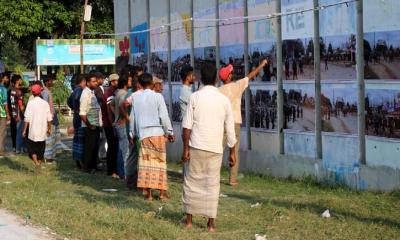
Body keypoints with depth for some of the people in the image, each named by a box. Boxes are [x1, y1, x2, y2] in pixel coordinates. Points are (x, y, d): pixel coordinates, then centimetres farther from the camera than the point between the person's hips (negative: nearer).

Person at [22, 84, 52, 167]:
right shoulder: (45, 103, -1)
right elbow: (49, 118, 3)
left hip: (33, 131, -3)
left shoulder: (30, 103, -9)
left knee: (32, 148, 7)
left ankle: (36, 162, -12)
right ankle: (39, 163, 16)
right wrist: (49, 129, 16)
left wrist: (24, 130, -2)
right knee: (41, 149, 13)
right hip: (42, 132, 3)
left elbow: (27, 119, -9)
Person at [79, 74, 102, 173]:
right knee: (89, 146, -2)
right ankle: (87, 167, 7)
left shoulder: (93, 92, 10)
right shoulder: (86, 94, -16)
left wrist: (100, 122, 11)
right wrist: (89, 125, -17)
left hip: (96, 125, 8)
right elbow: (82, 113, -20)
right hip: (90, 126, -8)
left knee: (95, 146, 14)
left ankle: (93, 165, 24)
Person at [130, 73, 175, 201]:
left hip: (143, 134, 3)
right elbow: (164, 117, -7)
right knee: (160, 162, 6)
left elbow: (132, 117, 11)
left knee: (146, 162, 5)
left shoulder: (136, 98, 5)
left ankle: (148, 193, 2)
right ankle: (162, 192, 6)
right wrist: (169, 132, 3)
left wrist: (133, 133, 22)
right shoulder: (158, 96, -6)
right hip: (158, 133, -3)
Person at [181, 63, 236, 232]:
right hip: (215, 148, 1)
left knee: (192, 182, 10)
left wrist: (185, 148, -3)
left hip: (196, 147, -1)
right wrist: (232, 152, 13)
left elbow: (187, 126, -7)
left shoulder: (195, 97, -3)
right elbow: (230, 129, 5)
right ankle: (211, 223, 6)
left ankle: (189, 220, 15)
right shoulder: (224, 100, 3)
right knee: (212, 185, 6)